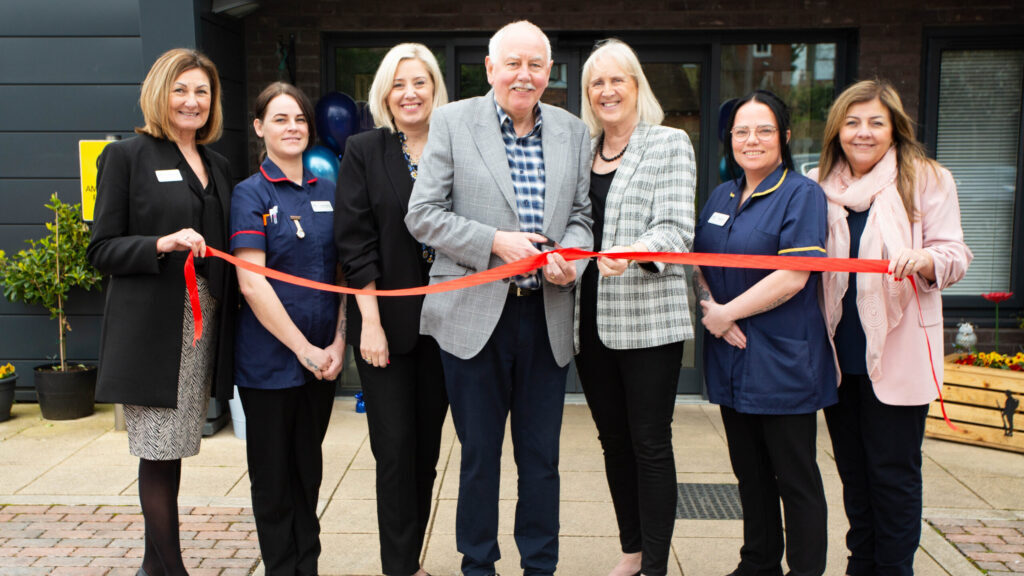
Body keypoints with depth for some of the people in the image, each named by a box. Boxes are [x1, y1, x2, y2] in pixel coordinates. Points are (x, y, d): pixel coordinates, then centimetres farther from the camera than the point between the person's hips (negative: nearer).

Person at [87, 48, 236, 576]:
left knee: (171, 450, 11)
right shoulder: (126, 156, 0)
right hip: (154, 329, -5)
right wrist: (163, 245, -20)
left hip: (205, 325, 5)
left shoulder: (219, 167, 17)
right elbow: (101, 250, -4)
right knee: (159, 452, -2)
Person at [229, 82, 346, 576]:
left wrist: (338, 342, -3)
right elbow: (251, 282, -13)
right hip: (270, 359, -4)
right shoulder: (250, 194, -5)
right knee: (273, 474, 8)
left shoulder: (327, 192, 8)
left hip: (322, 356, 4)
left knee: (309, 466, 15)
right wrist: (303, 349, -14)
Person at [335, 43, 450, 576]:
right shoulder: (363, 151, -1)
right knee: (396, 447, -1)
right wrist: (371, 322, -12)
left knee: (427, 447, 10)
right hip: (386, 321, -3)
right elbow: (354, 241, -6)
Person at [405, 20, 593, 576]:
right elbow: (422, 215, -5)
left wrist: (571, 254, -8)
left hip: (546, 317, 3)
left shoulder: (573, 132, 9)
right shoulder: (452, 122, -1)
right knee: (479, 455, 11)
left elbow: (580, 216, 14)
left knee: (542, 457, 11)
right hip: (475, 315, -2)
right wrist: (496, 242, -15)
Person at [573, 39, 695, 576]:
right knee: (613, 440, 14)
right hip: (590, 319, 5)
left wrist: (634, 253, -30)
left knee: (650, 442, -1)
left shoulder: (670, 143, 0)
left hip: (648, 317, -5)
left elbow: (676, 229, -12)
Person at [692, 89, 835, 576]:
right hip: (732, 358, 7)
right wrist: (711, 307, -7)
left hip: (782, 360, -6)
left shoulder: (802, 194, -8)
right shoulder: (721, 196, 13)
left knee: (795, 477, 4)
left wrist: (727, 313, -12)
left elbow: (792, 277, -17)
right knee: (750, 472, 16)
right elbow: (698, 263, 13)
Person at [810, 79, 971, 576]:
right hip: (839, 353, 4)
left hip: (897, 352, -4)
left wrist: (924, 260, -28)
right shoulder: (819, 184, 10)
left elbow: (954, 256, -6)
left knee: (893, 472, 0)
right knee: (853, 470, 14)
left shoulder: (928, 180, 0)